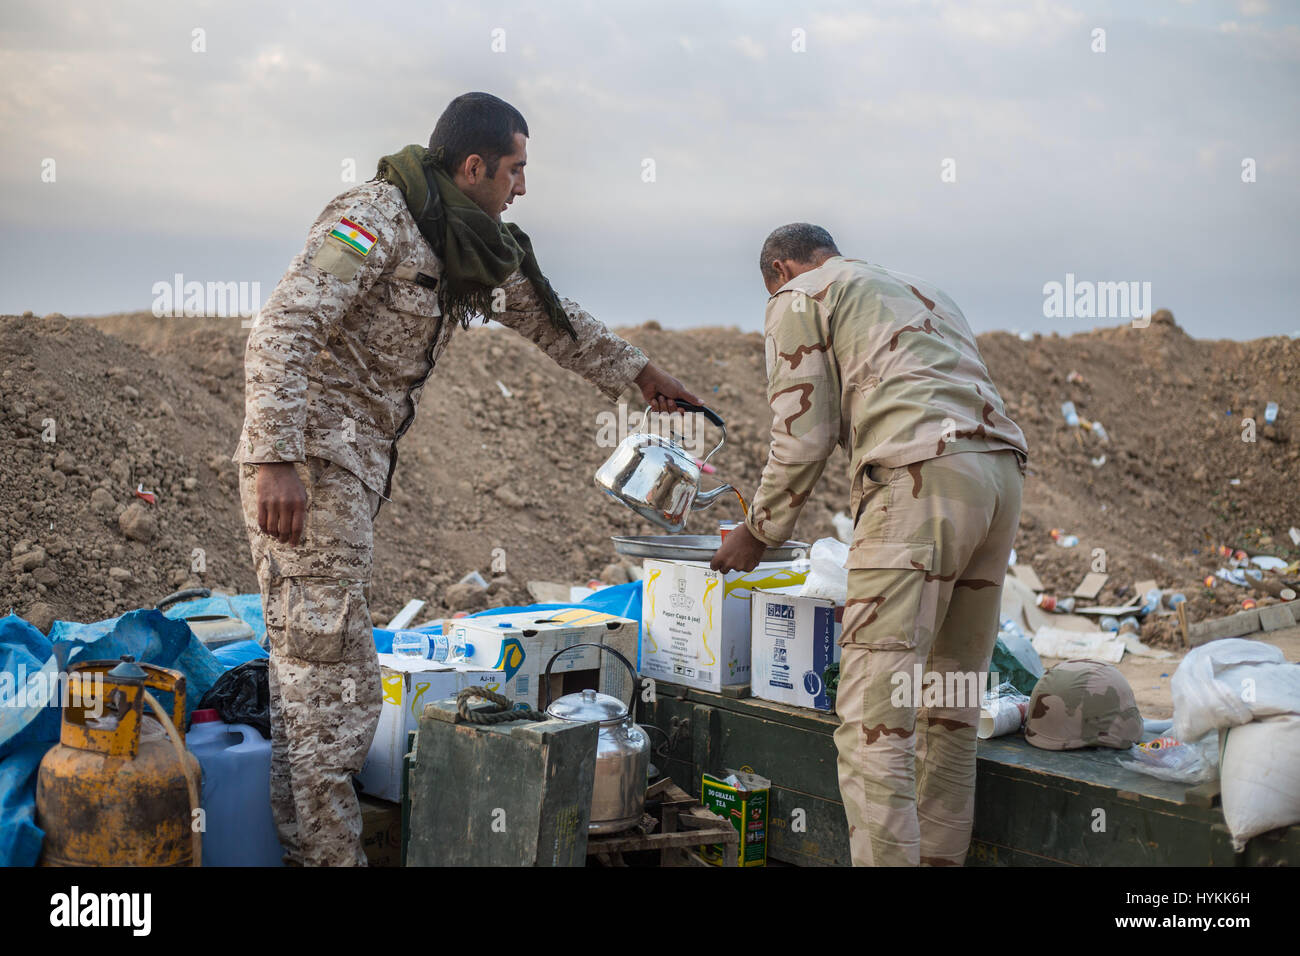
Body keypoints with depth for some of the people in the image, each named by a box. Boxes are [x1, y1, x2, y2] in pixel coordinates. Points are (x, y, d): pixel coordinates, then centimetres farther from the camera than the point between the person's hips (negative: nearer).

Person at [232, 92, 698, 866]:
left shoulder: (468, 242, 14)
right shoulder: (376, 216, -14)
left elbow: (544, 313, 29)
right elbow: (282, 330, -22)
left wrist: (641, 372, 34)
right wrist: (278, 463, -28)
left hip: (352, 463, 9)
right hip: (306, 462, -9)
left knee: (310, 672, 13)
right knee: (336, 681, -8)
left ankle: (299, 843, 22)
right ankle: (328, 852, 0)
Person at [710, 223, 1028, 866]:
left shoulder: (799, 296, 13)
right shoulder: (921, 291, 35)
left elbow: (804, 436, 2)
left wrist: (758, 532, 14)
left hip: (922, 476, -8)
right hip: (1001, 468, 8)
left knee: (873, 718, -10)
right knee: (950, 705, 13)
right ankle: (941, 857, 16)